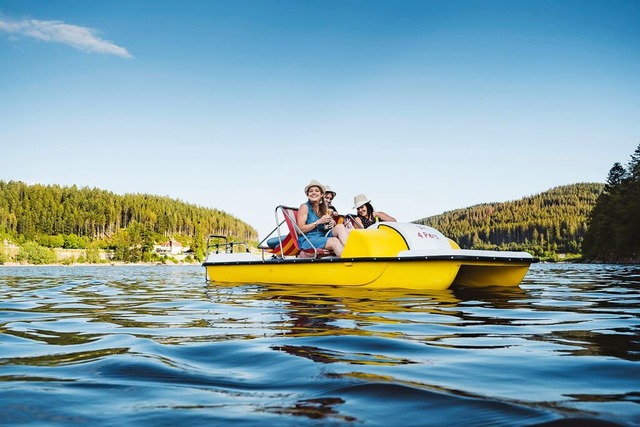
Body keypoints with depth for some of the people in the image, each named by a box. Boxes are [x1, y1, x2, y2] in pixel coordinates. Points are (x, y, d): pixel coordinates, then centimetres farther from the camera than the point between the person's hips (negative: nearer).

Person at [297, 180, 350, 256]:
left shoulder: (324, 208, 18)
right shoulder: (304, 207, 0)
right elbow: (300, 229, -9)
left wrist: (332, 223, -1)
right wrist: (319, 222, -13)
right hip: (307, 240, -6)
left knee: (340, 226, -19)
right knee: (334, 241, -31)